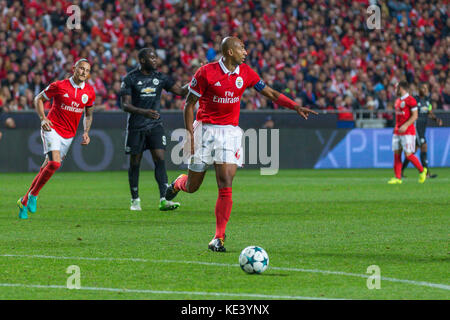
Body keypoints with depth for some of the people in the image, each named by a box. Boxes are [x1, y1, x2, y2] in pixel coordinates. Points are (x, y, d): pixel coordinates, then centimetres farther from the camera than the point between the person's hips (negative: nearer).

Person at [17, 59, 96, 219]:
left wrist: (86, 132, 3)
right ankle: (33, 195, -7)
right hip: (52, 128, -5)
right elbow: (38, 99, 2)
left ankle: (24, 201, 23)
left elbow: (88, 114, 18)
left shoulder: (89, 92, 3)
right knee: (54, 162, -24)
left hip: (69, 135, 5)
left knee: (48, 166, 9)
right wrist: (43, 118, -12)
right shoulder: (59, 86, -9)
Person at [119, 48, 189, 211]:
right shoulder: (130, 79, -6)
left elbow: (181, 91, 7)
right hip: (136, 126, -2)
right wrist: (144, 112, -26)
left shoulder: (160, 77, 5)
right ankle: (135, 200, 19)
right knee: (135, 163, 4)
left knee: (160, 159, -10)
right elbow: (125, 105, -11)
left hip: (155, 125, 2)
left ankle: (164, 200, -16)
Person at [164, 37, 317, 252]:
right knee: (192, 187, 5)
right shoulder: (206, 73, -10)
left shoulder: (245, 73, 2)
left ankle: (219, 238, -5)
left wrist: (296, 107, -1)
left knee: (226, 186, -11)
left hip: (230, 133, 2)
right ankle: (178, 183, 44)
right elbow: (189, 103, -4)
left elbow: (271, 93, 9)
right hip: (205, 129, -2)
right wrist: (190, 134, -10)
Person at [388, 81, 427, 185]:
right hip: (397, 132, 8)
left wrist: (405, 126, -23)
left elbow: (415, 116, -15)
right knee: (396, 154, 1)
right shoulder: (398, 101, 16)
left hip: (408, 132, -8)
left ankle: (422, 171, 11)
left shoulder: (410, 100, -11)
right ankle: (398, 178, 2)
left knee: (408, 154, -9)